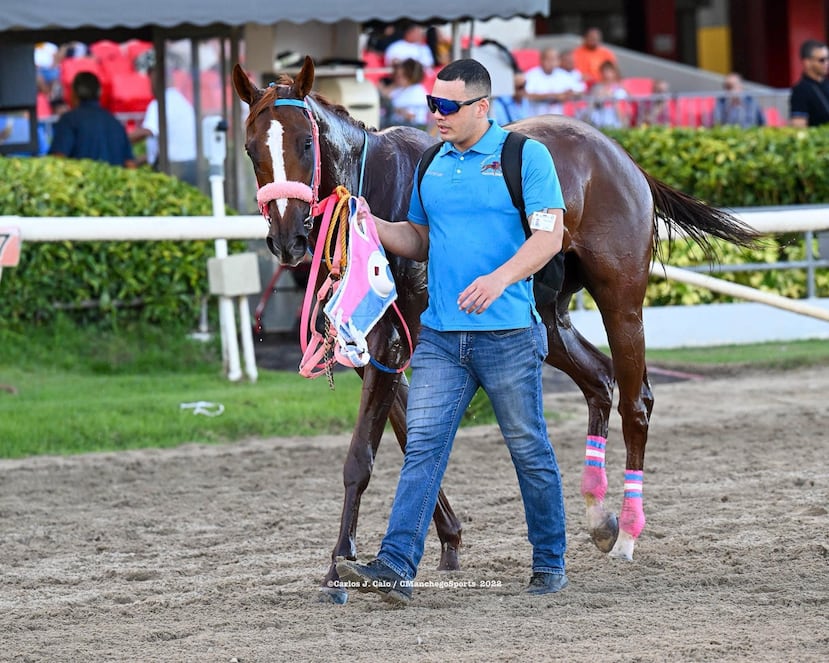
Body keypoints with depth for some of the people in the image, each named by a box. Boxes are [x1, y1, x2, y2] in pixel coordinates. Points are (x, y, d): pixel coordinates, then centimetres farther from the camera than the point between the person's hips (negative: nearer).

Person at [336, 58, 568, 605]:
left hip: (507, 334, -5)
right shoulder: (434, 164, 12)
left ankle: (551, 562, 21)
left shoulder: (525, 155, -6)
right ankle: (396, 568, -13)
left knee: (530, 452, 7)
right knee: (422, 448, -6)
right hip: (440, 334, 5)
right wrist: (372, 226, 3)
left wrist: (500, 278, -28)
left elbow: (550, 234, -13)